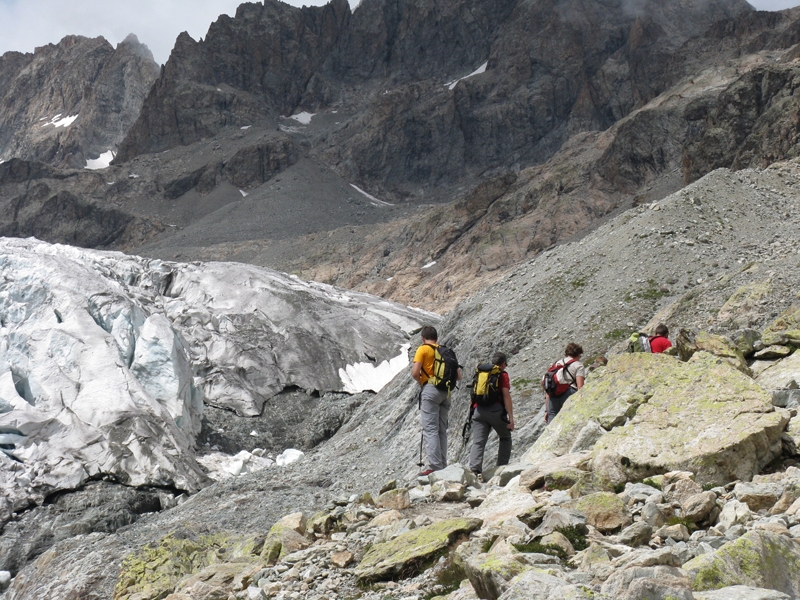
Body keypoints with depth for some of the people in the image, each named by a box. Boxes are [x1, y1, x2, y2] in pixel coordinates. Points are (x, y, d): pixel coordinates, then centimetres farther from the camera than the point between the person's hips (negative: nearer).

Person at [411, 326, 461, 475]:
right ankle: (443, 466, 7)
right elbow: (459, 376, 15)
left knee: (430, 430, -9)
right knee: (442, 430, 9)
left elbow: (415, 373, -10)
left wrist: (421, 382, 8)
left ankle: (435, 467, -17)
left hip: (430, 390, -6)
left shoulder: (423, 349, 1)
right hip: (446, 392, 6)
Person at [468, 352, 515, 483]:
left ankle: (475, 469, -25)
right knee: (505, 438, 18)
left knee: (478, 442, -5)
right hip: (496, 410, -3)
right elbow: (506, 395, -4)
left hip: (479, 410, 3)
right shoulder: (503, 375, 5)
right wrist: (511, 418, -5)